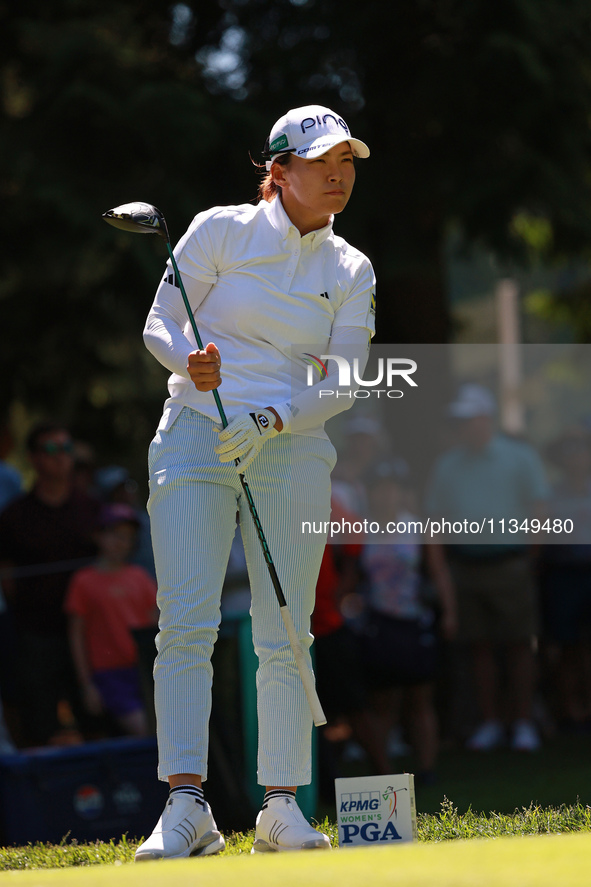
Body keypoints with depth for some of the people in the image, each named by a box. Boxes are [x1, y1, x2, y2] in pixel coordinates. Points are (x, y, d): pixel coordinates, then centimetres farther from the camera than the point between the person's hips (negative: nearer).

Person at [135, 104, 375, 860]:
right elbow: (159, 325, 2)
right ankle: (186, 807, -15)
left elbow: (345, 383, 1)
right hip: (195, 439, -2)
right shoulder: (221, 231, 2)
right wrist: (191, 362, -20)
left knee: (284, 635, -2)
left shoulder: (351, 272, 8)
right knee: (186, 622, -12)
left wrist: (272, 420, -15)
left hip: (291, 451, 2)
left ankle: (282, 806, 4)